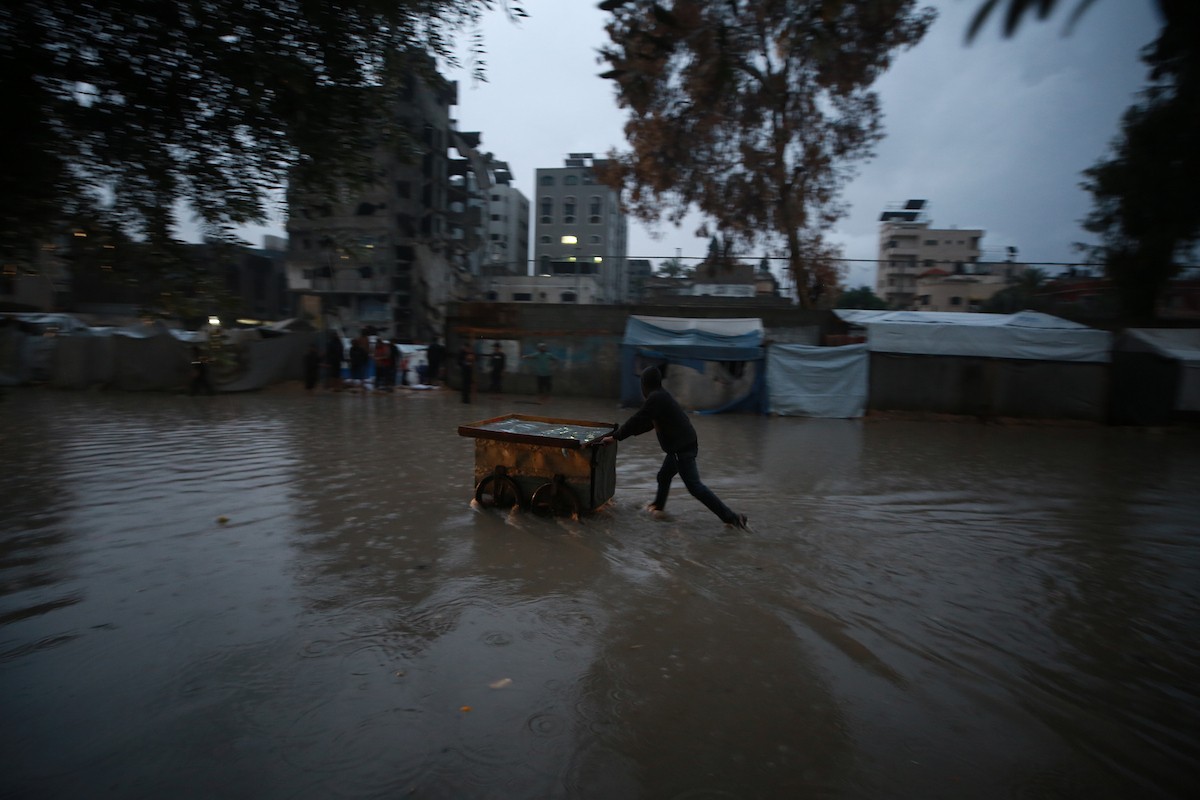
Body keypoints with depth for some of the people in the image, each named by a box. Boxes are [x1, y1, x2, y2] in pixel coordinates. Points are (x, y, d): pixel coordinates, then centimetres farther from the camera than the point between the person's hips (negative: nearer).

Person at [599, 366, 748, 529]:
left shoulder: (656, 398, -16)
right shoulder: (661, 396, 15)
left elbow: (637, 420, -16)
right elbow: (647, 423, 23)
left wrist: (615, 436, -6)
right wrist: (618, 434, 26)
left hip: (682, 448, -10)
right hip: (683, 445, 10)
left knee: (694, 486, -8)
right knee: (664, 476, 24)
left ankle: (731, 517, -7)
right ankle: (659, 506, 45)